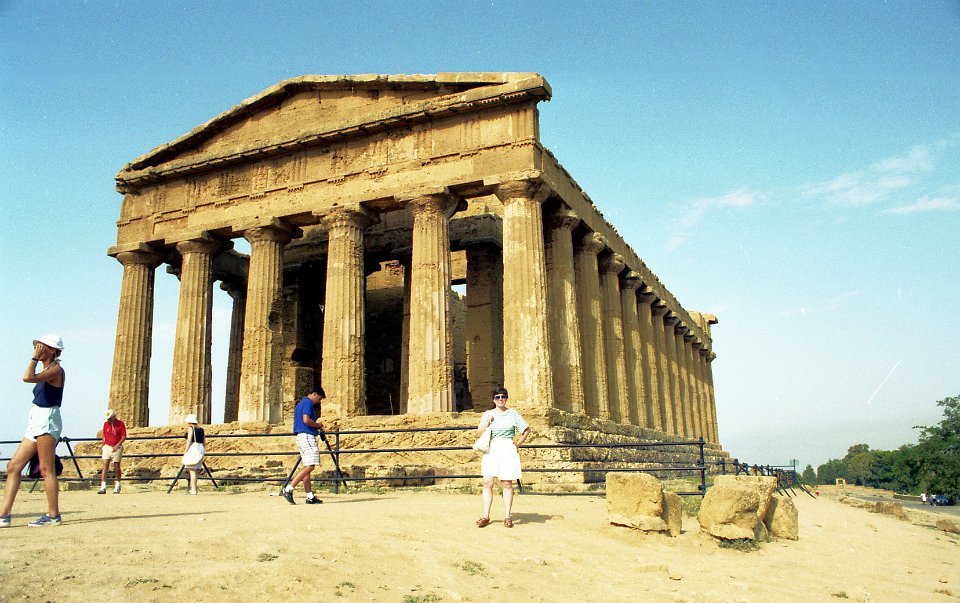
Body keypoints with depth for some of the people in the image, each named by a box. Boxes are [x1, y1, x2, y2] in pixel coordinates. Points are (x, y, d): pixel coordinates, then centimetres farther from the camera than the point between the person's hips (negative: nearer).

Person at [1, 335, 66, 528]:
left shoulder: (56, 369, -9)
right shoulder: (45, 371, 20)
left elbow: (28, 377, -25)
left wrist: (35, 358, -12)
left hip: (46, 421, -10)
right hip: (36, 423, 10)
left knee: (46, 469, -7)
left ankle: (53, 515, -3)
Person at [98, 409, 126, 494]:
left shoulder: (120, 424, -4)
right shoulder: (105, 424, 7)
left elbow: (124, 437, -6)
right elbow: (104, 437, 16)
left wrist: (117, 445, -17)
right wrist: (103, 448, 12)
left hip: (117, 448, -3)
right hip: (107, 447, 3)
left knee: (116, 467, 4)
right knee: (105, 466, -8)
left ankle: (117, 487, 16)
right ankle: (103, 487, -11)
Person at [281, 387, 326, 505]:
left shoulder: (300, 403, 22)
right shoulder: (308, 403, -9)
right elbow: (306, 420, -22)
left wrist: (316, 428, 18)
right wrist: (318, 425, -6)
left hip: (300, 436, 11)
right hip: (307, 436, -11)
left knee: (307, 466, 7)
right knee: (310, 466, -13)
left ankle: (310, 497, 5)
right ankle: (289, 489, -17)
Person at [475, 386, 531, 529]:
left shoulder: (513, 414, 6)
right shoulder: (487, 414, 10)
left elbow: (527, 429, 13)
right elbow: (479, 433, 6)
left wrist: (518, 444, 6)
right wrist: (487, 423, -8)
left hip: (508, 451, -1)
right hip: (490, 450, 2)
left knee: (506, 484, -1)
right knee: (487, 483, -5)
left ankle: (507, 517, 4)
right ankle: (486, 516, 1)